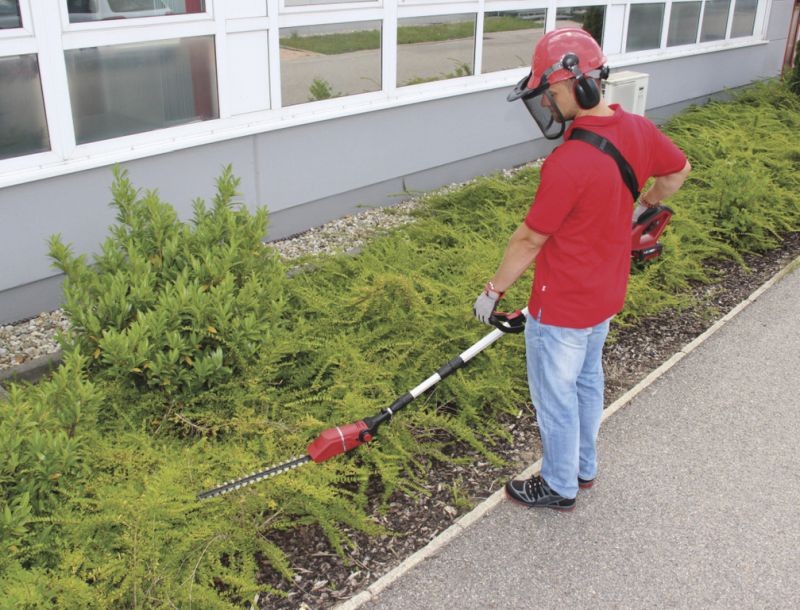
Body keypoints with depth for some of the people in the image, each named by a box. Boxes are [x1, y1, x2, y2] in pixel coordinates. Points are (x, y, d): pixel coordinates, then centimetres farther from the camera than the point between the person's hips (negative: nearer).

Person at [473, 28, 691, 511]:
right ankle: (584, 466, 45)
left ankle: (560, 487, 32)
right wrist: (644, 207, 31)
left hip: (562, 307, -8)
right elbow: (678, 171, 13)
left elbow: (530, 241, -21)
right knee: (587, 381, 25)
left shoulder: (567, 163, -31)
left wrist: (493, 292, -8)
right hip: (607, 295, 9)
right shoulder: (638, 131, -6)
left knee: (556, 398, 12)